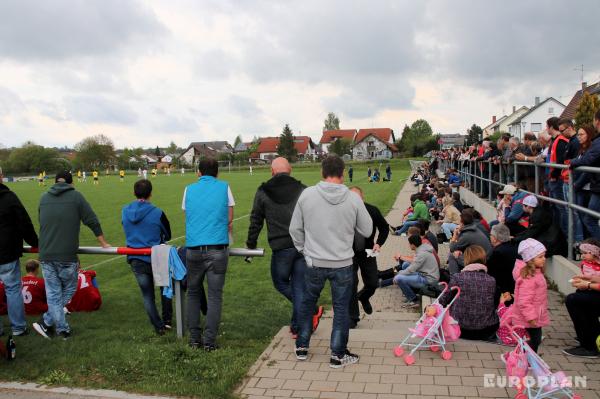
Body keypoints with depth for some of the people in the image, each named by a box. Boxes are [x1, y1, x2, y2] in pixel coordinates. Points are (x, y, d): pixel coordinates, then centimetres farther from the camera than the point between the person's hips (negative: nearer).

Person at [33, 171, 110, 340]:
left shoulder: (44, 198, 12)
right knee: (68, 290, 15)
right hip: (66, 256, -4)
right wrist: (103, 243, 12)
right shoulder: (76, 196, 0)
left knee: (53, 293, 11)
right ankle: (46, 322, 14)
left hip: (46, 255, 4)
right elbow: (92, 221, -1)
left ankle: (62, 329, 14)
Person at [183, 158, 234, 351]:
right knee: (215, 295, 3)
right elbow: (230, 221, 10)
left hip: (194, 248, 2)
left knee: (193, 293, 16)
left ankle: (194, 338, 18)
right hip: (218, 248, -2)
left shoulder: (189, 189, 13)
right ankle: (209, 341, 4)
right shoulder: (224, 187, 8)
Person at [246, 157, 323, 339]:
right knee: (299, 286, 11)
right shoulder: (303, 190, 5)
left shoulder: (263, 192, 2)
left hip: (281, 247, -3)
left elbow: (256, 221, 6)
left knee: (281, 282, 17)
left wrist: (251, 243, 18)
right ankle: (297, 327, 17)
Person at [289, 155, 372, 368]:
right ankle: (338, 354, 22)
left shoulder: (306, 195, -8)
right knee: (341, 308, 13)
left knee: (308, 302, 21)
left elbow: (295, 229, 0)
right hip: (342, 264, -1)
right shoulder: (353, 199, -10)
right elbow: (367, 231, 1)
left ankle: (302, 347, 33)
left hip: (314, 263, 2)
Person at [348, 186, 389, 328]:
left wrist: (379, 243, -6)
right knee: (351, 286, 0)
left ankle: (363, 297, 44)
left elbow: (384, 227, 7)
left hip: (368, 253, 2)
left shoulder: (372, 211, -9)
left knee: (372, 283, 8)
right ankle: (353, 317, 15)